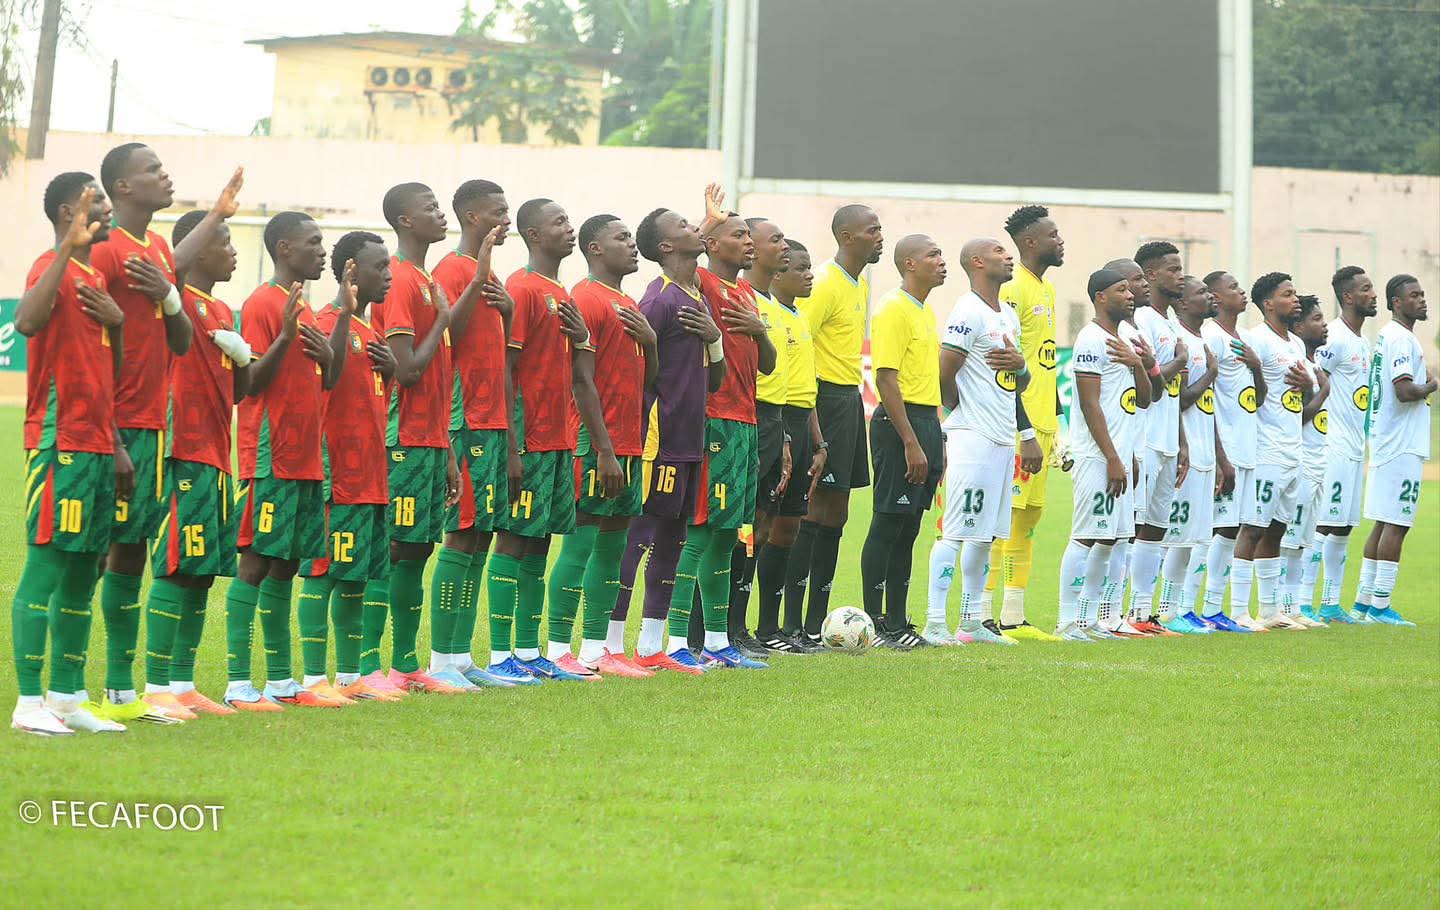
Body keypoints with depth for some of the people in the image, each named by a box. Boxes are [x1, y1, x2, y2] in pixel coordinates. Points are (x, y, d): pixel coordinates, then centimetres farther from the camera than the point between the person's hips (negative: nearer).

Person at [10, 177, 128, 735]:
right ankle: (29, 703, -8)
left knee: (82, 573, 10)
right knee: (47, 565, -9)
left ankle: (67, 696, 15)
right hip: (60, 445, -9)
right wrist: (69, 247, -30)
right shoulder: (53, 269, -8)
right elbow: (27, 322, -32)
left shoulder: (95, 277, 19)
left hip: (96, 448, 9)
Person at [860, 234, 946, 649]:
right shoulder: (893, 309, -12)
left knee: (908, 528, 11)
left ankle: (897, 623, 15)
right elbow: (886, 379, -18)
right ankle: (874, 624, -2)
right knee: (888, 525, -6)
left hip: (927, 422, 9)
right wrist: (911, 443, -22)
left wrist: (935, 441, 19)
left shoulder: (925, 312, 18)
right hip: (901, 423, -9)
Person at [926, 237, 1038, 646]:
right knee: (956, 531, -10)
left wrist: (1020, 365, 0)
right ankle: (935, 623, -10)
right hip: (972, 439, -9)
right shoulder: (969, 312, -11)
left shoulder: (1010, 316, 18)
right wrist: (964, 412, 0)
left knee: (986, 534, 11)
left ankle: (973, 621, 17)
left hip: (1003, 440, 9)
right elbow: (944, 375, -15)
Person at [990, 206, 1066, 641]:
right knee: (1005, 516, -9)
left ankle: (1013, 618, 14)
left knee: (1029, 516, 10)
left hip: (1041, 422, 10)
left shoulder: (1046, 288, 18)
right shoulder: (1012, 290, -12)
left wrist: (1056, 424, 22)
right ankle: (982, 616, -7)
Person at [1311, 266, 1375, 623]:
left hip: (1354, 450, 9)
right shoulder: (1334, 338, -13)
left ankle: (1331, 603, 16)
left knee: (1343, 528, 11)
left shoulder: (1364, 343, 17)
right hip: (1332, 449, -9)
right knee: (1323, 525, -10)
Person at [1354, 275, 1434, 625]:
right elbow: (1404, 391, -23)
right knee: (1396, 524, -8)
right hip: (1402, 447, -10)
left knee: (1384, 523, 13)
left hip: (1386, 444, 10)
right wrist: (1430, 386, -6)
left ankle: (1364, 602, 16)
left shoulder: (1386, 336, 17)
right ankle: (1380, 605, -7)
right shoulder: (1401, 339, -14)